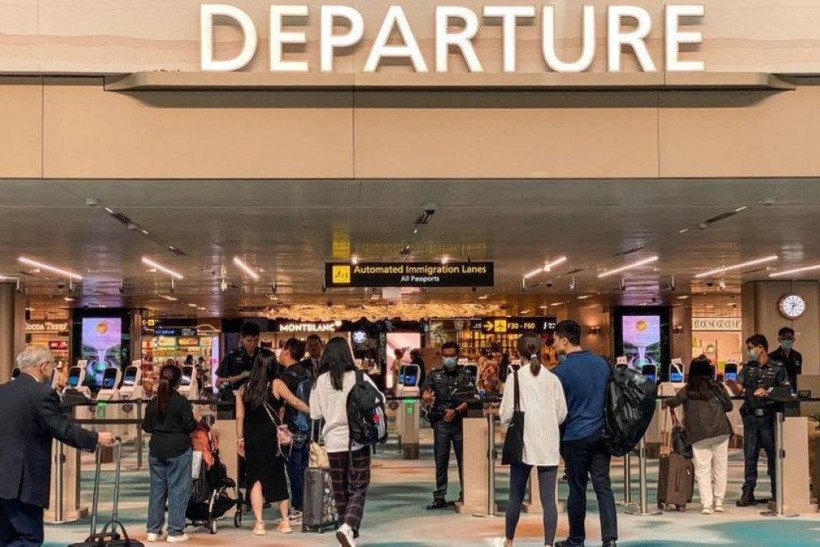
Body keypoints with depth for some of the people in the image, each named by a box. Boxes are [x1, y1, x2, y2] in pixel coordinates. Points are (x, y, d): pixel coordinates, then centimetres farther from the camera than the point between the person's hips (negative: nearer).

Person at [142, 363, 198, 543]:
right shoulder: (182, 402, -11)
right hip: (179, 450, -5)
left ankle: (153, 530, 15)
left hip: (157, 450, 5)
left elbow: (146, 427, 8)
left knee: (157, 489, 11)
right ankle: (175, 532, 2)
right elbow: (190, 426, -11)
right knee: (178, 490, 2)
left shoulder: (152, 403, 3)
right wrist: (196, 420, 8)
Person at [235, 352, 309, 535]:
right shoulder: (276, 385, -4)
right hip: (272, 436, -1)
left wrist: (240, 439, 11)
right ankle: (285, 521, 14)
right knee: (278, 477, 10)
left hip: (251, 438, 2)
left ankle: (259, 523, 1)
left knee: (255, 478, 7)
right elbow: (296, 403, 0)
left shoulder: (244, 389, 4)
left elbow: (240, 417, 4)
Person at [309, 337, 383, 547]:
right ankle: (348, 527, -20)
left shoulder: (320, 382, -3)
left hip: (334, 442, 2)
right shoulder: (359, 378, -9)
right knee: (358, 489, 1)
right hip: (357, 441, -2)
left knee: (341, 490, 14)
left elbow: (315, 414, 4)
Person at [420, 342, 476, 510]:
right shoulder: (435, 375, 11)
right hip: (441, 422, 1)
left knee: (464, 459, 2)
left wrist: (456, 411, -16)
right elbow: (425, 390, -3)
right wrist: (426, 396, -27)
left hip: (460, 421, -1)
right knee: (441, 461, 1)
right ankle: (440, 497, 4)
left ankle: (465, 495, 12)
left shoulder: (466, 375, 6)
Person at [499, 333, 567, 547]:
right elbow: (562, 414, 4)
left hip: (523, 444, -1)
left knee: (516, 496, 13)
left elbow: (505, 415, -6)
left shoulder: (515, 377, -5)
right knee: (548, 499, 0)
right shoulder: (553, 379, 1)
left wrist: (504, 416, 16)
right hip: (549, 446, 1)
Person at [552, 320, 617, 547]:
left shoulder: (562, 370, -12)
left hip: (575, 437, -5)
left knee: (577, 489, 6)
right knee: (603, 487, 4)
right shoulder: (601, 363, 5)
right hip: (600, 434, 5)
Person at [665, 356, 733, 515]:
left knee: (702, 471, 0)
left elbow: (673, 403, -3)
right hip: (720, 431, 1)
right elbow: (728, 407, 14)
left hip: (698, 436, -1)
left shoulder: (688, 390, 3)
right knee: (720, 468, 11)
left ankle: (706, 504, -8)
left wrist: (665, 401, 17)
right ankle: (718, 502, 15)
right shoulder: (717, 387, 8)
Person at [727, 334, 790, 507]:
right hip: (751, 416, 3)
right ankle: (748, 493, 5)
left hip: (769, 416, -3)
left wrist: (767, 392, -17)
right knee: (750, 455, 3)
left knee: (773, 454, 2)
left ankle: (777, 492, 11)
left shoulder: (777, 368, 1)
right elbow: (739, 391, 4)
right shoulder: (747, 368, 12)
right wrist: (731, 385, -18)